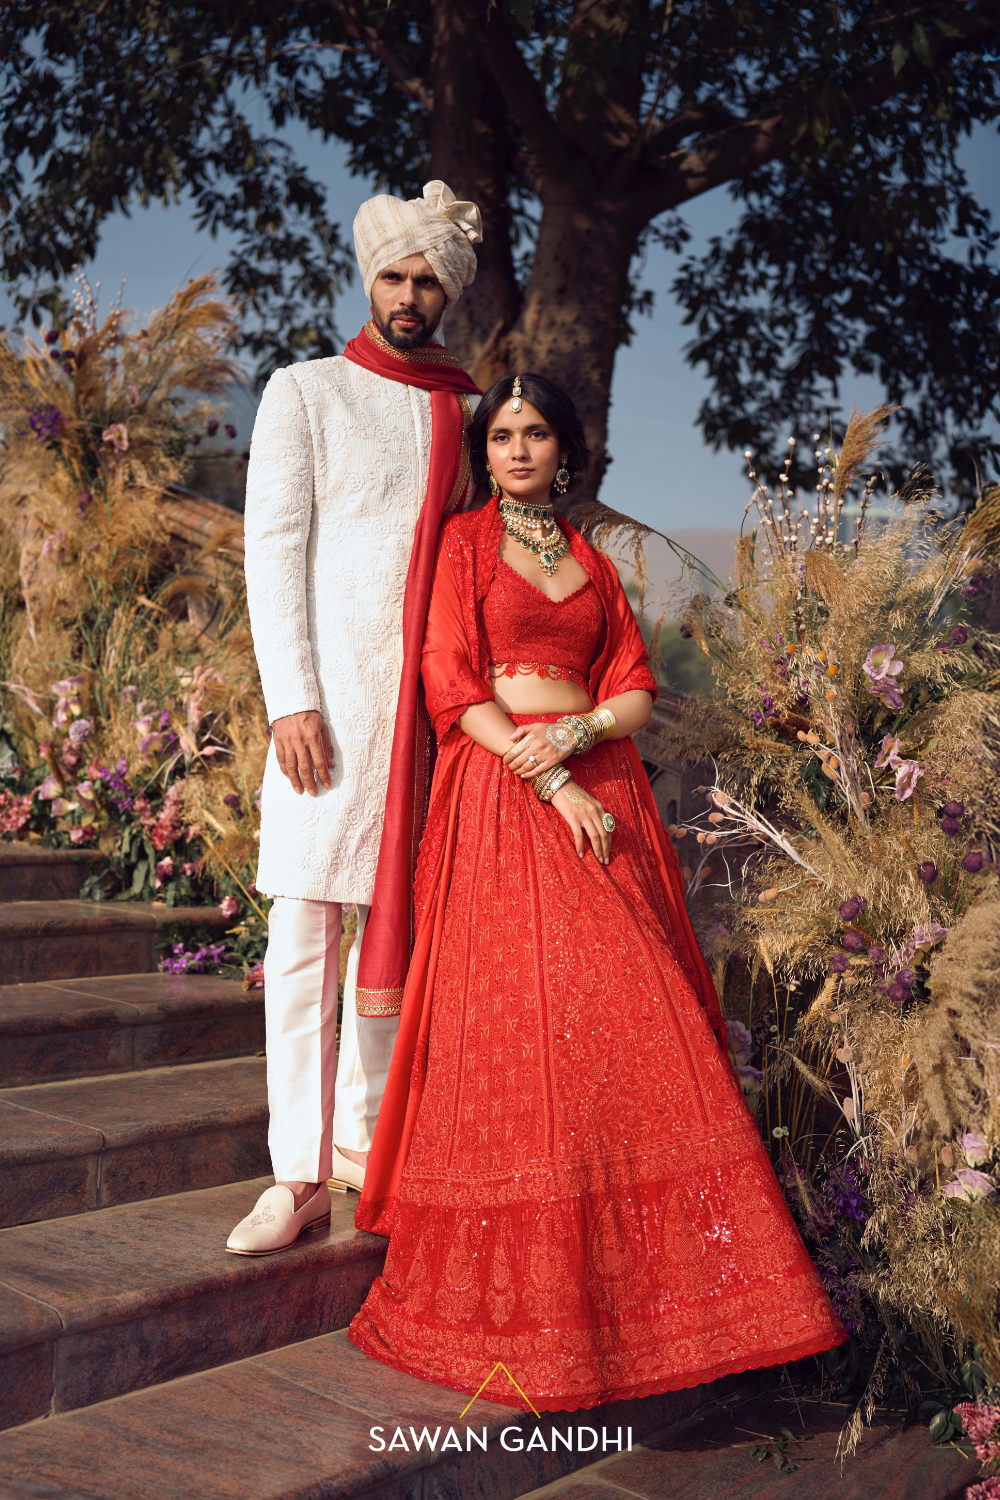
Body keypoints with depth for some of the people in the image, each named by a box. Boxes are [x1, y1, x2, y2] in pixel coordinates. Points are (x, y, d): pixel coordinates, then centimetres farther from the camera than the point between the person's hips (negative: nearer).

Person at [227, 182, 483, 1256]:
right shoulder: (305, 393, 7)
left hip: (435, 697, 3)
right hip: (331, 688, -3)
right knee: (304, 928, -6)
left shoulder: (469, 410, 16)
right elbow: (273, 548, -1)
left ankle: (362, 1143, 18)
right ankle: (300, 1174, 0)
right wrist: (291, 699, -12)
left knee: (398, 919, 7)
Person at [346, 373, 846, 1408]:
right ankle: (519, 1294, -3)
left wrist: (574, 733, -9)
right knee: (516, 1022, -11)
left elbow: (637, 691, 12)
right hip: (499, 795, -4)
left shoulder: (594, 565, 20)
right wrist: (548, 784, -12)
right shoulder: (463, 542, 8)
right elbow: (453, 686, -3)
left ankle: (642, 1268, 5)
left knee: (631, 1014, -4)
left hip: (597, 786, 4)